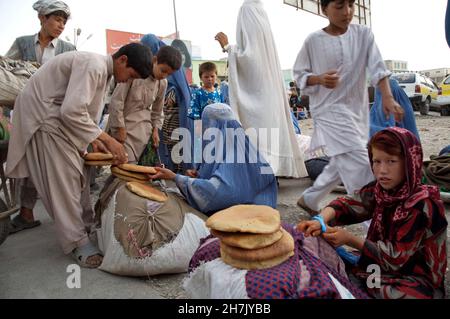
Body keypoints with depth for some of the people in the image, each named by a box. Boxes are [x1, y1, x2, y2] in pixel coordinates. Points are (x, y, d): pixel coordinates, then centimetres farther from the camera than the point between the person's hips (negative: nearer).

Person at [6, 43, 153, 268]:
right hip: (41, 112, -10)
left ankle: (84, 222, 23)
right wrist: (107, 139, -25)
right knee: (63, 178, -9)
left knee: (74, 173, 11)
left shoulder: (102, 70, 9)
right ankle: (76, 242, -3)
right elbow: (72, 110, -30)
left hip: (56, 114, 10)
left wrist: (94, 141, 3)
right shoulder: (94, 65, -22)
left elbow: (83, 110, 12)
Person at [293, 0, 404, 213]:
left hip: (357, 110, 5)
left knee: (342, 164, 14)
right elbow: (299, 74, 2)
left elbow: (377, 67, -4)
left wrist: (387, 97, -20)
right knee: (359, 165, -13)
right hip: (330, 110, -5)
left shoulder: (364, 34, 4)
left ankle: (308, 199, 33)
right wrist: (319, 79, -19)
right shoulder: (313, 41, -4)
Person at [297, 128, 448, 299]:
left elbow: (397, 256, -22)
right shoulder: (380, 190, -4)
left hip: (416, 280, -5)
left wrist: (350, 240, -25)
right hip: (382, 267, 5)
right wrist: (320, 220, -31)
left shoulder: (421, 205, -23)